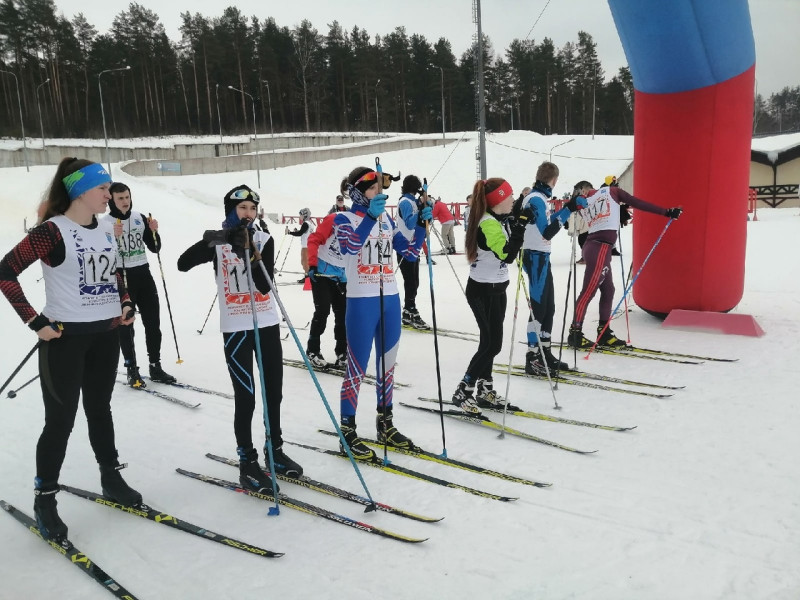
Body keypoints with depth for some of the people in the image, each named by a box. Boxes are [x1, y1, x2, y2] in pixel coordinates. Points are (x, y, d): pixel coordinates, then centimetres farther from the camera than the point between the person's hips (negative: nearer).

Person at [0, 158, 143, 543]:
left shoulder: (106, 231, 7)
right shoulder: (52, 231, -14)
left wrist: (126, 304, 8)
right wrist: (36, 322, -17)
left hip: (106, 334, 6)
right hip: (65, 337, -6)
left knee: (100, 408, 18)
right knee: (61, 420, 1)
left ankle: (111, 479, 33)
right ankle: (44, 499, 18)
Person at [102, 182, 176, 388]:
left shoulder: (140, 218, 7)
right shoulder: (105, 223, -7)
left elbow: (155, 248, 10)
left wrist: (153, 232, -7)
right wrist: (113, 237, -25)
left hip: (143, 274, 5)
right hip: (120, 277, -5)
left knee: (153, 321, 7)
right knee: (125, 325, 3)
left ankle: (155, 366, 17)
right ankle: (132, 370, 12)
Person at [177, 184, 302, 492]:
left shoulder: (264, 240, -1)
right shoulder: (218, 242, -2)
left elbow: (265, 285, -12)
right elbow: (183, 264, -15)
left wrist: (249, 252, -24)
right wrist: (209, 241, -28)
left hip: (267, 323, 3)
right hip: (235, 328, -3)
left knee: (274, 391, 12)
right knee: (245, 396, -2)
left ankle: (275, 449, 29)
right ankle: (247, 461, 12)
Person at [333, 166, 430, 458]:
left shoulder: (387, 219, 11)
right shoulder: (344, 219, -4)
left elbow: (410, 253, 8)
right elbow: (351, 246, -25)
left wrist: (422, 224, -4)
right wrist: (370, 216, -35)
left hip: (390, 300, 6)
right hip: (361, 302, -6)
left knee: (387, 365, 13)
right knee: (357, 369, -2)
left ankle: (385, 425, 27)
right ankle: (348, 432, 10)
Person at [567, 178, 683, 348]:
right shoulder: (611, 191, 5)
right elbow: (639, 203, 4)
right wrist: (667, 212, 7)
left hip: (593, 244, 6)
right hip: (600, 247, -6)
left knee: (608, 289, 13)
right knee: (589, 291, -6)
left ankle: (604, 333, 17)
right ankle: (575, 332, -4)